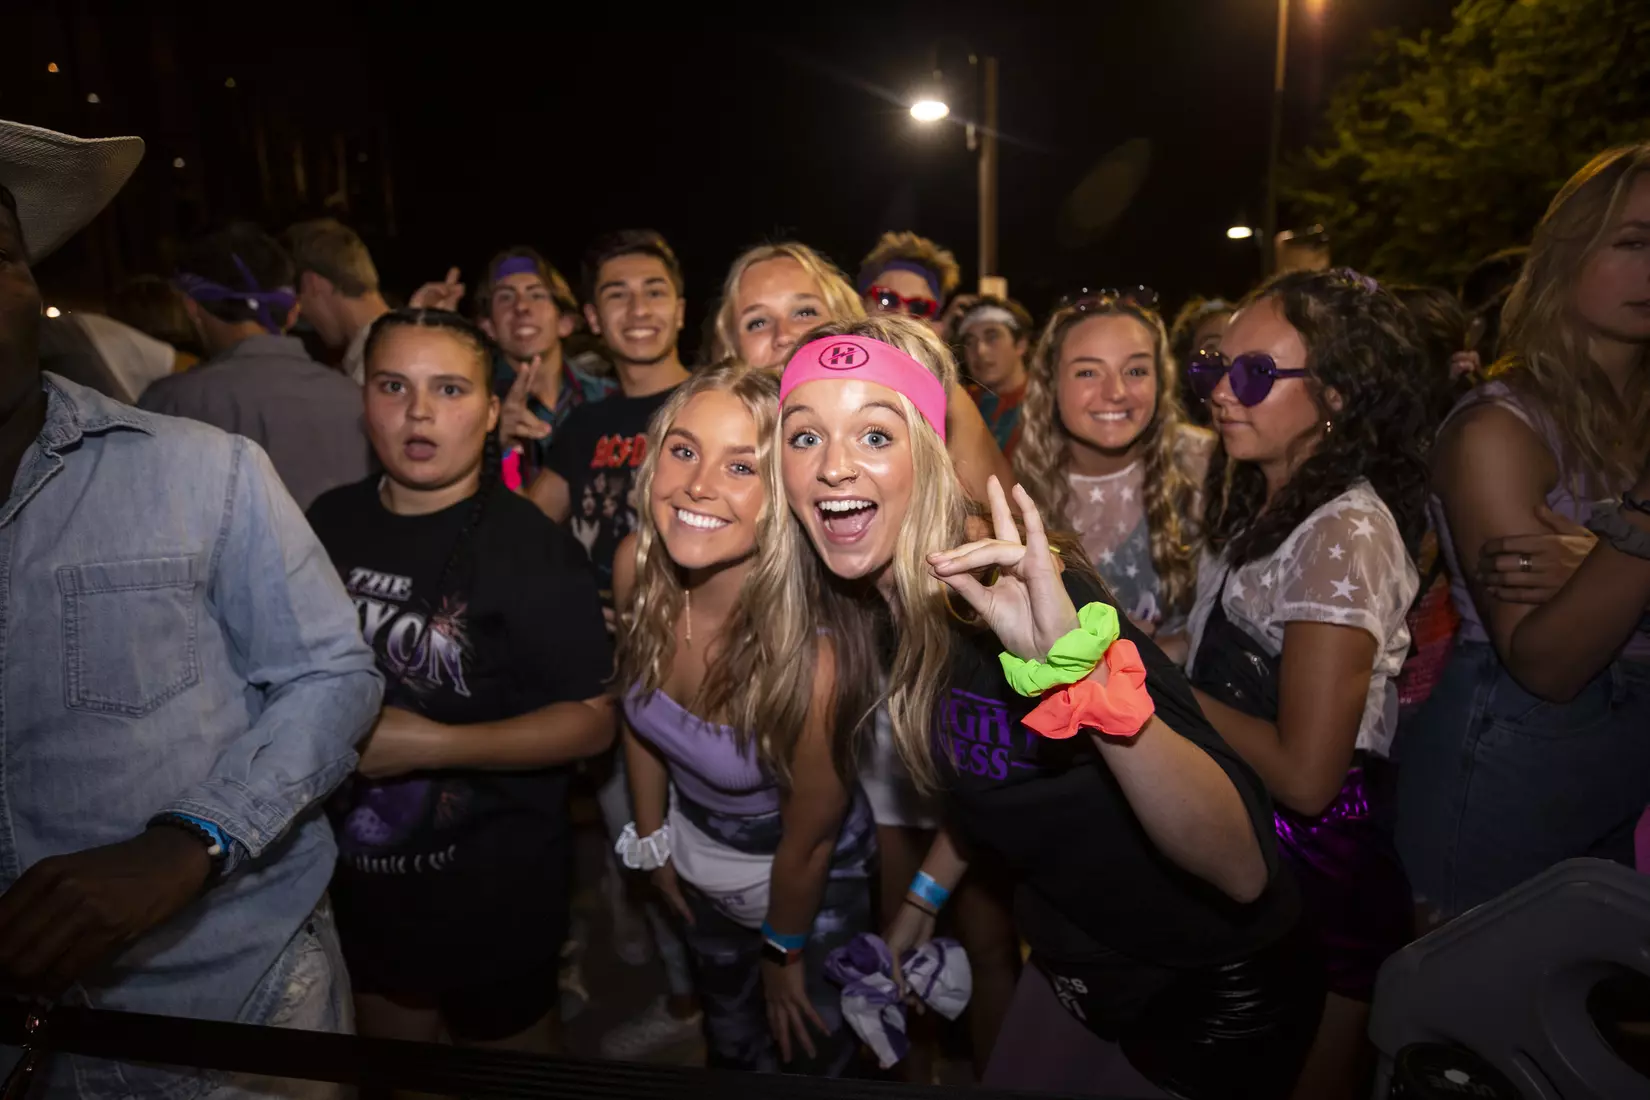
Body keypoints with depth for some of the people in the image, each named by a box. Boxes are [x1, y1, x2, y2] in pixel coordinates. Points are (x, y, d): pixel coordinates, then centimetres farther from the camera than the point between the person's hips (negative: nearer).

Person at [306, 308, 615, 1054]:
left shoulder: (528, 547, -20)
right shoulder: (330, 521, -1)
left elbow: (591, 720, -21)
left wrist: (431, 743, -26)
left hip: (494, 887, -5)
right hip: (363, 872, 6)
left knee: (508, 1054, 20)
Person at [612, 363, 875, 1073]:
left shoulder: (808, 649, -39)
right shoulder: (636, 566, -24)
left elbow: (809, 841, -21)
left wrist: (783, 954, -5)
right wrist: (653, 842, 5)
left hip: (808, 885, -4)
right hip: (695, 855, 5)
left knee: (810, 1057, 24)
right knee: (729, 1037, 33)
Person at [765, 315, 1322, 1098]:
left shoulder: (1023, 595, -30)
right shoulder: (858, 611, -8)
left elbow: (1243, 869, -35)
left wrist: (1082, 669, -48)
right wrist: (919, 902, 14)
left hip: (1214, 1001, -5)